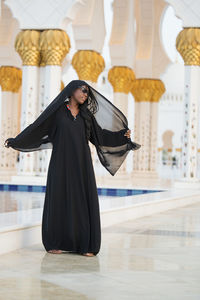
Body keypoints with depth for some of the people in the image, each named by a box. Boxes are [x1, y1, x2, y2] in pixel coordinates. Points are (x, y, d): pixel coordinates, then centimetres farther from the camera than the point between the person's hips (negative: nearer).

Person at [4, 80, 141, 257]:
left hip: (82, 164, 3)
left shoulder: (86, 114, 12)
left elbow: (100, 135, 12)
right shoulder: (57, 110, 2)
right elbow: (36, 127, 4)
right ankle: (54, 243, 8)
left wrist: (123, 136, 0)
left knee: (84, 202, -3)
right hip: (61, 163, -3)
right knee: (59, 201, -2)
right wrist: (15, 141, 1)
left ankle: (85, 245, 0)